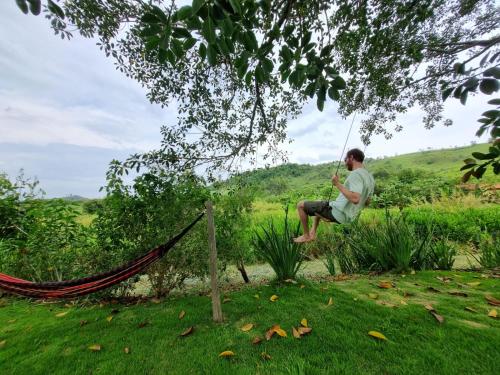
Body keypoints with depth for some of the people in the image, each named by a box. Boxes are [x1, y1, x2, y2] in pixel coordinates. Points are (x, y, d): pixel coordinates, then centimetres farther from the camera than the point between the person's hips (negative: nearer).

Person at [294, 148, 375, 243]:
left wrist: (338, 184, -27)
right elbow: (367, 202, 19)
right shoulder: (370, 177, 10)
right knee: (318, 204, 33)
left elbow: (355, 199, -36)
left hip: (338, 213, -10)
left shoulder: (355, 174, -21)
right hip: (347, 216, 10)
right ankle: (312, 234, 27)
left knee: (301, 205, 0)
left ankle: (306, 236, 12)